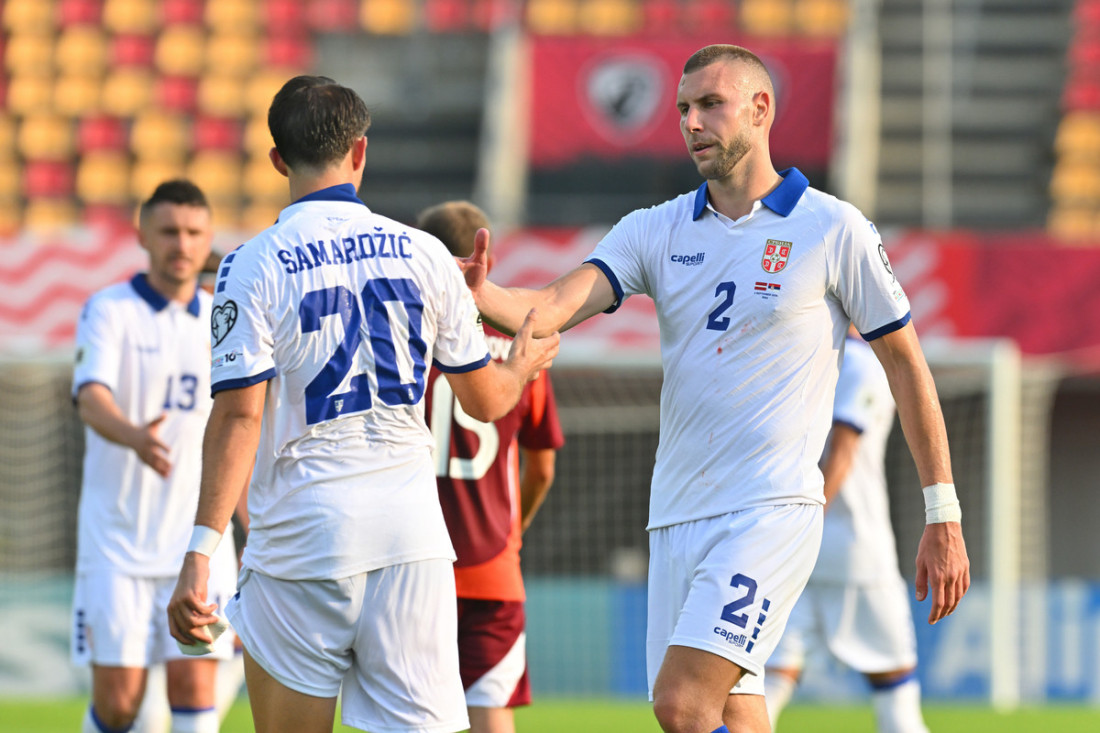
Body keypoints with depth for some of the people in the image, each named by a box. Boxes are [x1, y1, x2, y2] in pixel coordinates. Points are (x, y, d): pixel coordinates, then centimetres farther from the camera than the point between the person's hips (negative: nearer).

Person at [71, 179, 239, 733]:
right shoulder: (109, 311, -4)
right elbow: (91, 397, -23)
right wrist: (134, 436, -45)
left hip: (198, 539, 3)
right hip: (116, 539, -3)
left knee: (194, 683, -8)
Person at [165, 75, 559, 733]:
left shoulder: (253, 267, -4)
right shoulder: (424, 254, 6)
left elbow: (238, 415, -12)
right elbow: (486, 400, 14)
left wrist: (202, 549, -13)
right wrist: (522, 366, 37)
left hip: (302, 535, -2)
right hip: (413, 537, 2)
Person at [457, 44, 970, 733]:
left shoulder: (833, 229, -2)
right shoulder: (655, 230, 9)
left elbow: (905, 361, 3)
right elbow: (552, 308, -6)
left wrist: (943, 518, 3)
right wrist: (480, 294, -30)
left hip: (774, 509, -6)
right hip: (677, 516, 6)